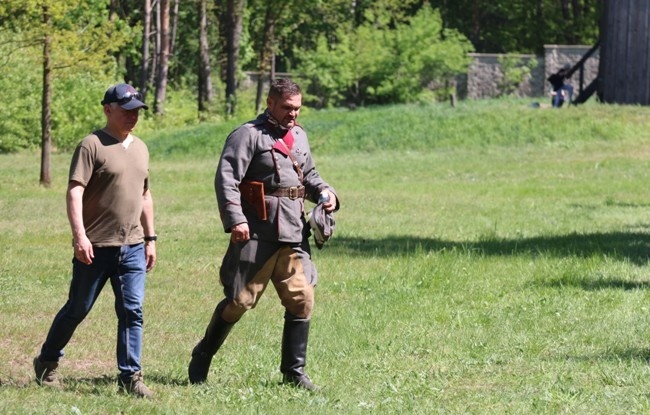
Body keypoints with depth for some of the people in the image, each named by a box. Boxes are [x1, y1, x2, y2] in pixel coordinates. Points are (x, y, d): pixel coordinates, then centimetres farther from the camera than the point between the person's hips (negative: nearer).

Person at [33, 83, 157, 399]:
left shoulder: (140, 148, 14)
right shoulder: (92, 146, -9)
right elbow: (74, 192, -15)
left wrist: (150, 238, 20)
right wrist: (79, 235, -24)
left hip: (132, 247, 5)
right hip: (95, 248, -5)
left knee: (132, 311, -3)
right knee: (77, 310, 6)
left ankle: (130, 376, -1)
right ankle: (47, 363, 25)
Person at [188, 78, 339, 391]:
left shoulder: (299, 136, 18)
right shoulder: (248, 135, -6)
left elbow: (308, 175, 31)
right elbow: (226, 178, -14)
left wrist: (324, 192, 8)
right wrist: (234, 220, -24)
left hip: (294, 235, 6)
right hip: (257, 234, -6)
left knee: (301, 299, 1)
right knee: (240, 300, -2)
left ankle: (294, 371, 11)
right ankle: (201, 359, 17)